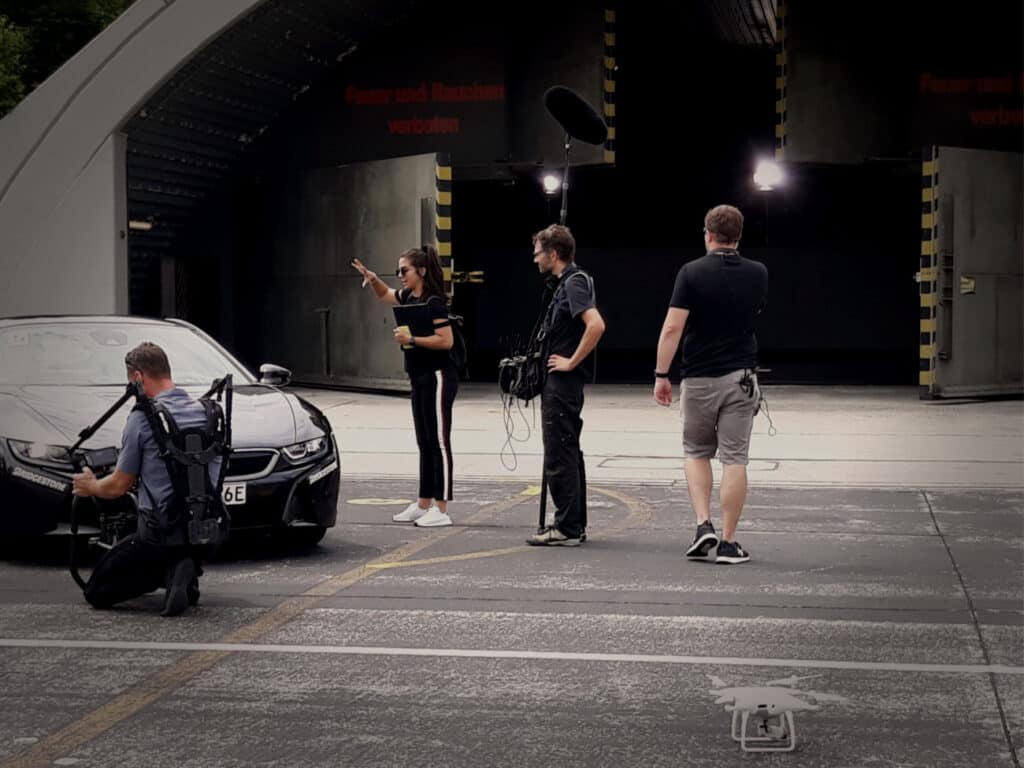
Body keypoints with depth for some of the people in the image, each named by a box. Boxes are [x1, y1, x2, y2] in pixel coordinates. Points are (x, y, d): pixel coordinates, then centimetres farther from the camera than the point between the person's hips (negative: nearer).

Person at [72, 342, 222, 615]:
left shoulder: (142, 418, -10)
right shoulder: (207, 412, 7)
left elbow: (119, 486, -2)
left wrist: (90, 487, 22)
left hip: (162, 530, -6)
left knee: (96, 593, 8)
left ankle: (170, 572, -13)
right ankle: (185, 576, 2)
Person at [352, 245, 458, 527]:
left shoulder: (434, 302, -15)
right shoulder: (409, 297, 11)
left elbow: (446, 341, -20)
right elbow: (384, 295, 31)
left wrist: (411, 339, -21)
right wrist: (372, 279, 11)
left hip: (437, 378, -9)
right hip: (419, 379, 9)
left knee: (438, 443, -6)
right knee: (425, 444, 13)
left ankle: (441, 510, -4)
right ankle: (423, 504, 20)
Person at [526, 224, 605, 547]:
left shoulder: (574, 283, -15)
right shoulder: (566, 282, 15)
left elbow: (596, 325, -29)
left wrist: (572, 362, -22)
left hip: (563, 383, -10)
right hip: (561, 384, 10)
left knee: (559, 457, -7)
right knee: (567, 454, 14)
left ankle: (567, 528, -3)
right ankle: (574, 524, 21)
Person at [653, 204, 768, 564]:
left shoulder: (692, 272, -8)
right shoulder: (758, 274, 2)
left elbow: (672, 328, -13)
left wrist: (661, 375, -7)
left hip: (699, 378, -1)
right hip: (741, 378, 1)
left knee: (696, 453, 16)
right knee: (734, 459, 2)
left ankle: (704, 525, 0)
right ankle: (729, 543, 2)